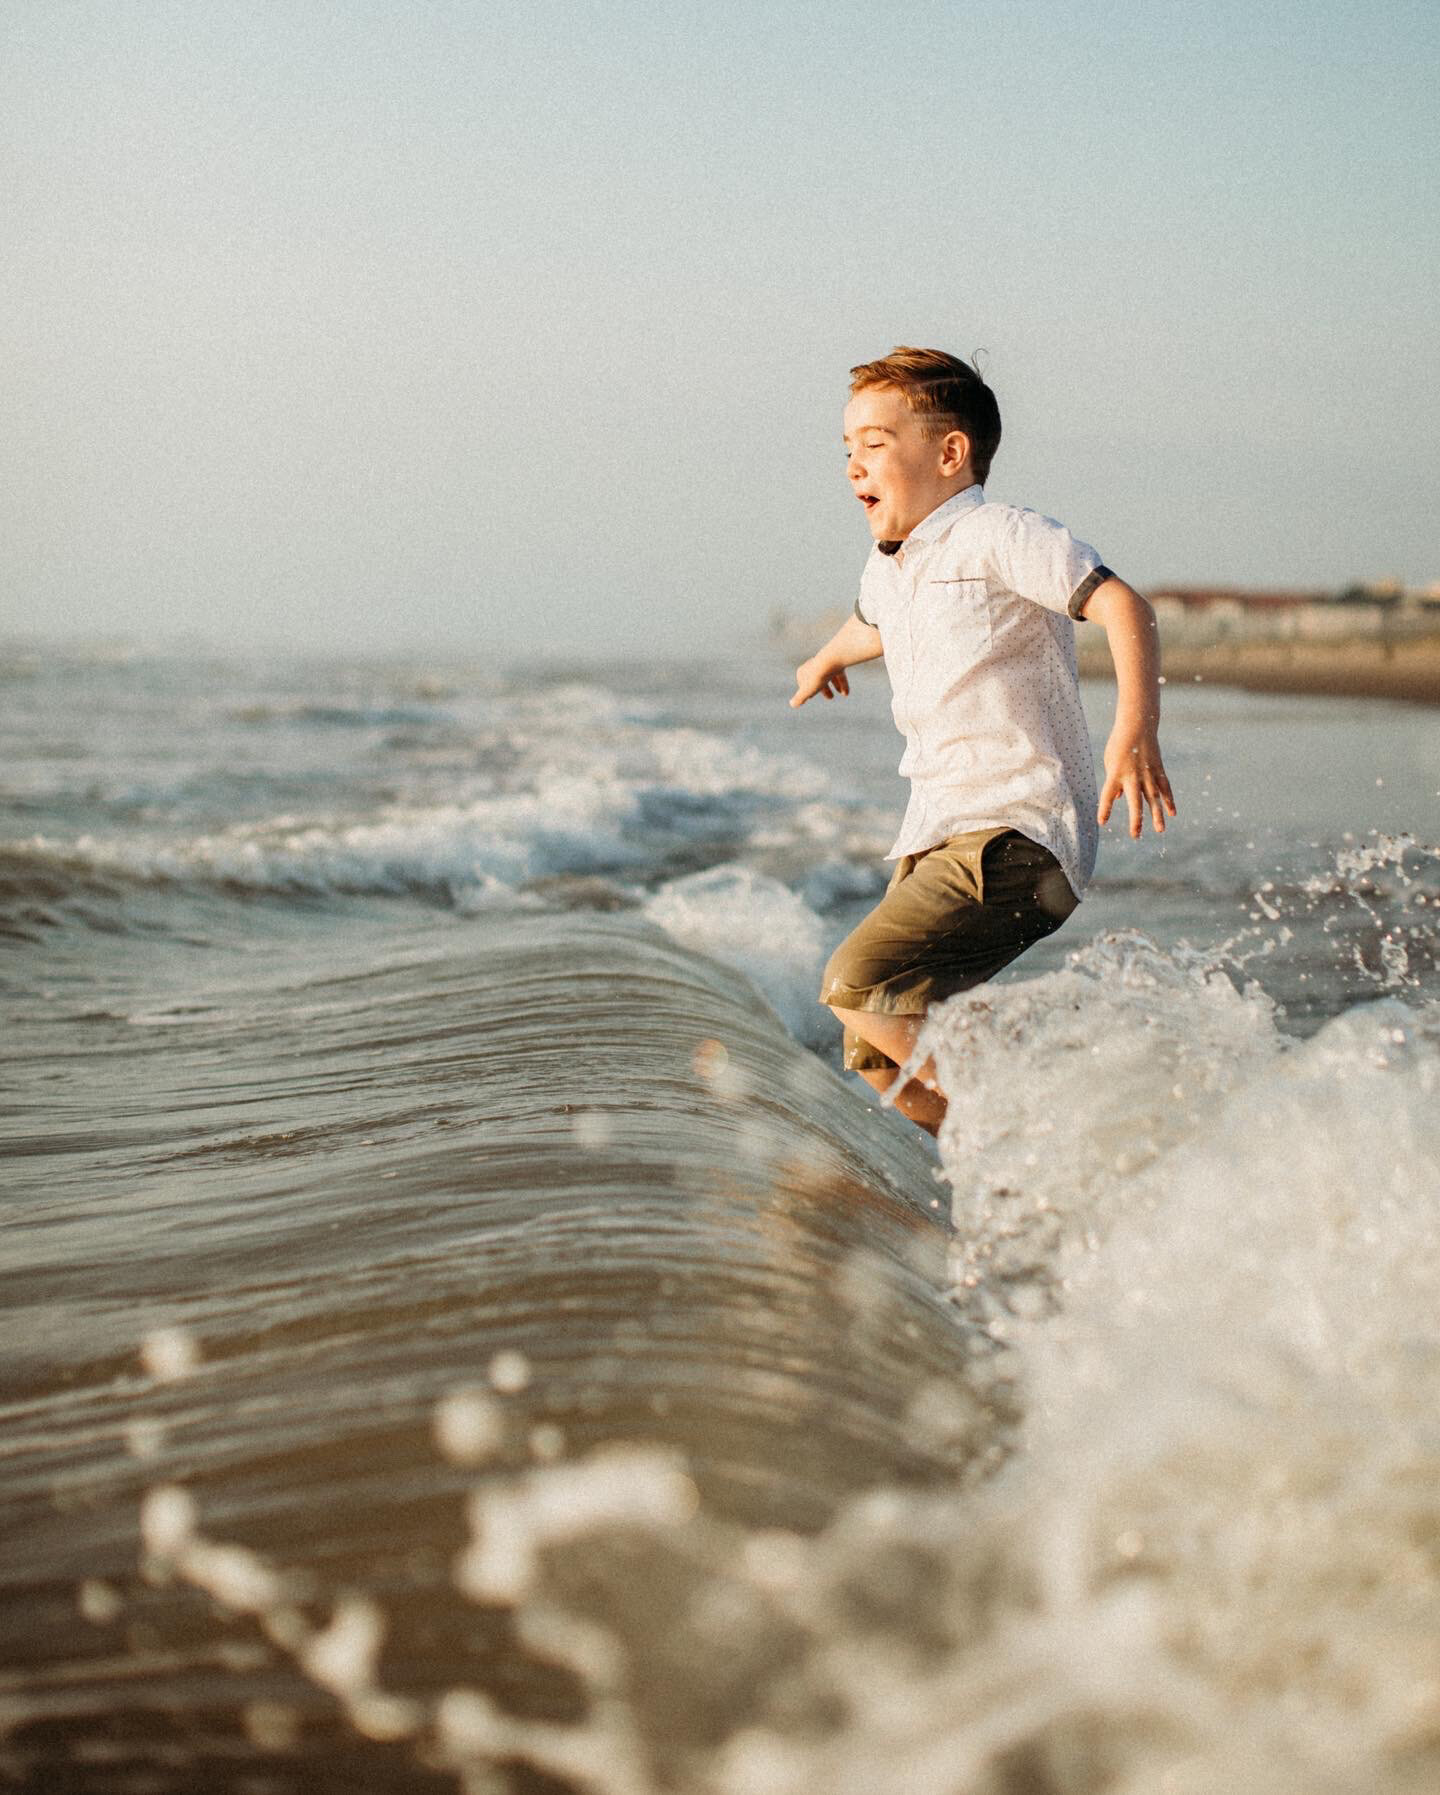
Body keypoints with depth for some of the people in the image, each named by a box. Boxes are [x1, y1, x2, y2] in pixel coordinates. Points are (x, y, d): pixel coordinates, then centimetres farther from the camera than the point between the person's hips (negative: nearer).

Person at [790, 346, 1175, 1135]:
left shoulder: (995, 535, -10)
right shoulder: (886, 570, 16)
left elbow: (1121, 606, -22)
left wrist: (1136, 730, -38)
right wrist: (829, 657, 64)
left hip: (1016, 838, -9)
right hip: (937, 835, 9)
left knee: (858, 986, -23)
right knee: (880, 1066, 6)